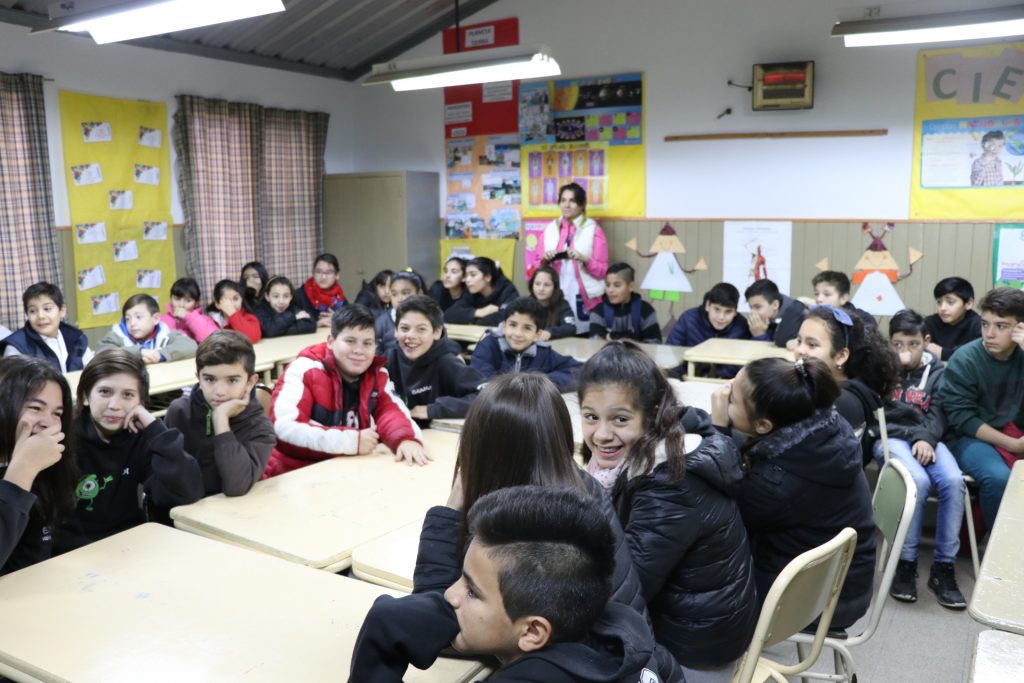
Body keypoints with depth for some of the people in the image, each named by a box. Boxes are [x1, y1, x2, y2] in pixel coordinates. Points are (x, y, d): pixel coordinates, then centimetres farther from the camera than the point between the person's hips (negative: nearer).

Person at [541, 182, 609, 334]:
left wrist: (584, 259, -18)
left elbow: (602, 271, -2)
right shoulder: (550, 229, 10)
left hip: (585, 299, -3)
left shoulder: (594, 230, -1)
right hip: (556, 297, 3)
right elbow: (542, 268, 15)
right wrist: (545, 260, -5)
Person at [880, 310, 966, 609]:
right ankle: (905, 562, -19)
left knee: (953, 481, -27)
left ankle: (944, 566, -15)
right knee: (918, 480, -33)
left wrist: (926, 438, -16)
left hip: (924, 438, 3)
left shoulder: (937, 371, 14)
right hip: (889, 437, -3)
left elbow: (938, 414, 4)